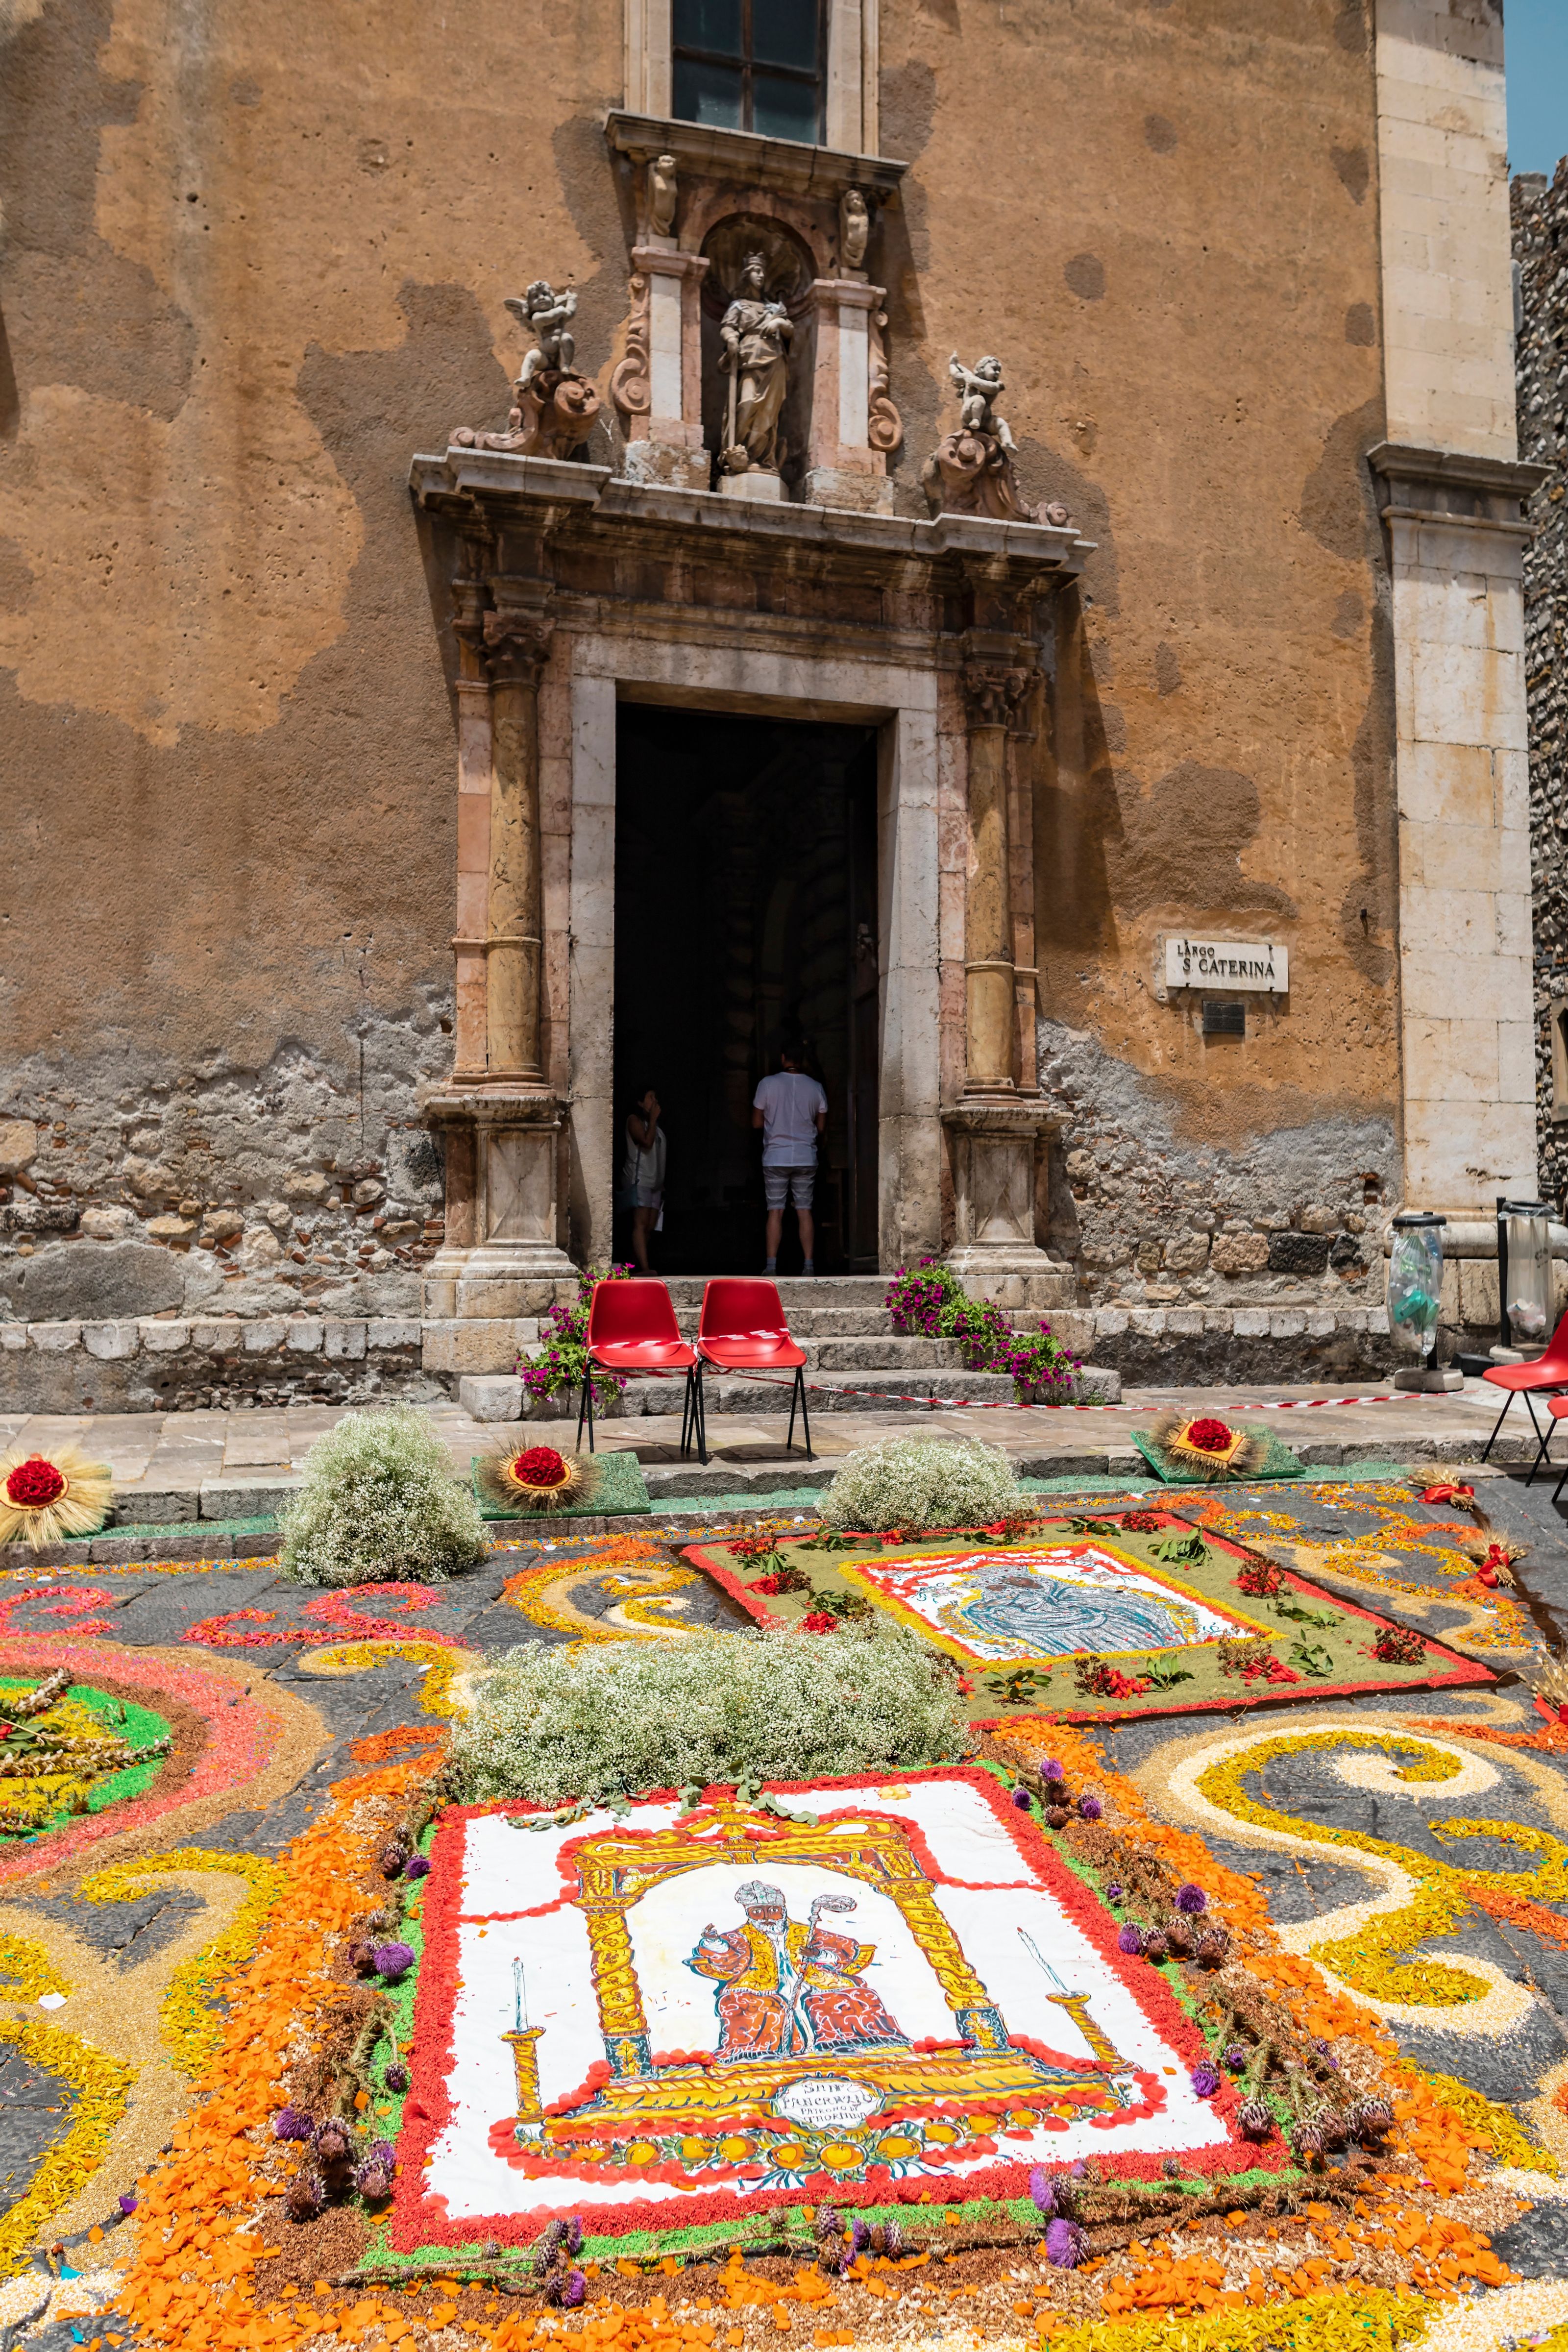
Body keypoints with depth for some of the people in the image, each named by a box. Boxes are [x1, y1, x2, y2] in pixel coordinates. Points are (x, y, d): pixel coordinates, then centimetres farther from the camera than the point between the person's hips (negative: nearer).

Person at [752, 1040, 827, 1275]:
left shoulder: (768, 1084, -4)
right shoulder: (815, 1088, 1)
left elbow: (757, 1122, 1)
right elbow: (821, 1126, 8)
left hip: (775, 1158, -1)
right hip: (806, 1158, 1)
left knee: (775, 1211, 1)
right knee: (804, 1211, 5)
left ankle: (772, 1266, -2)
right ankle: (809, 1265, 2)